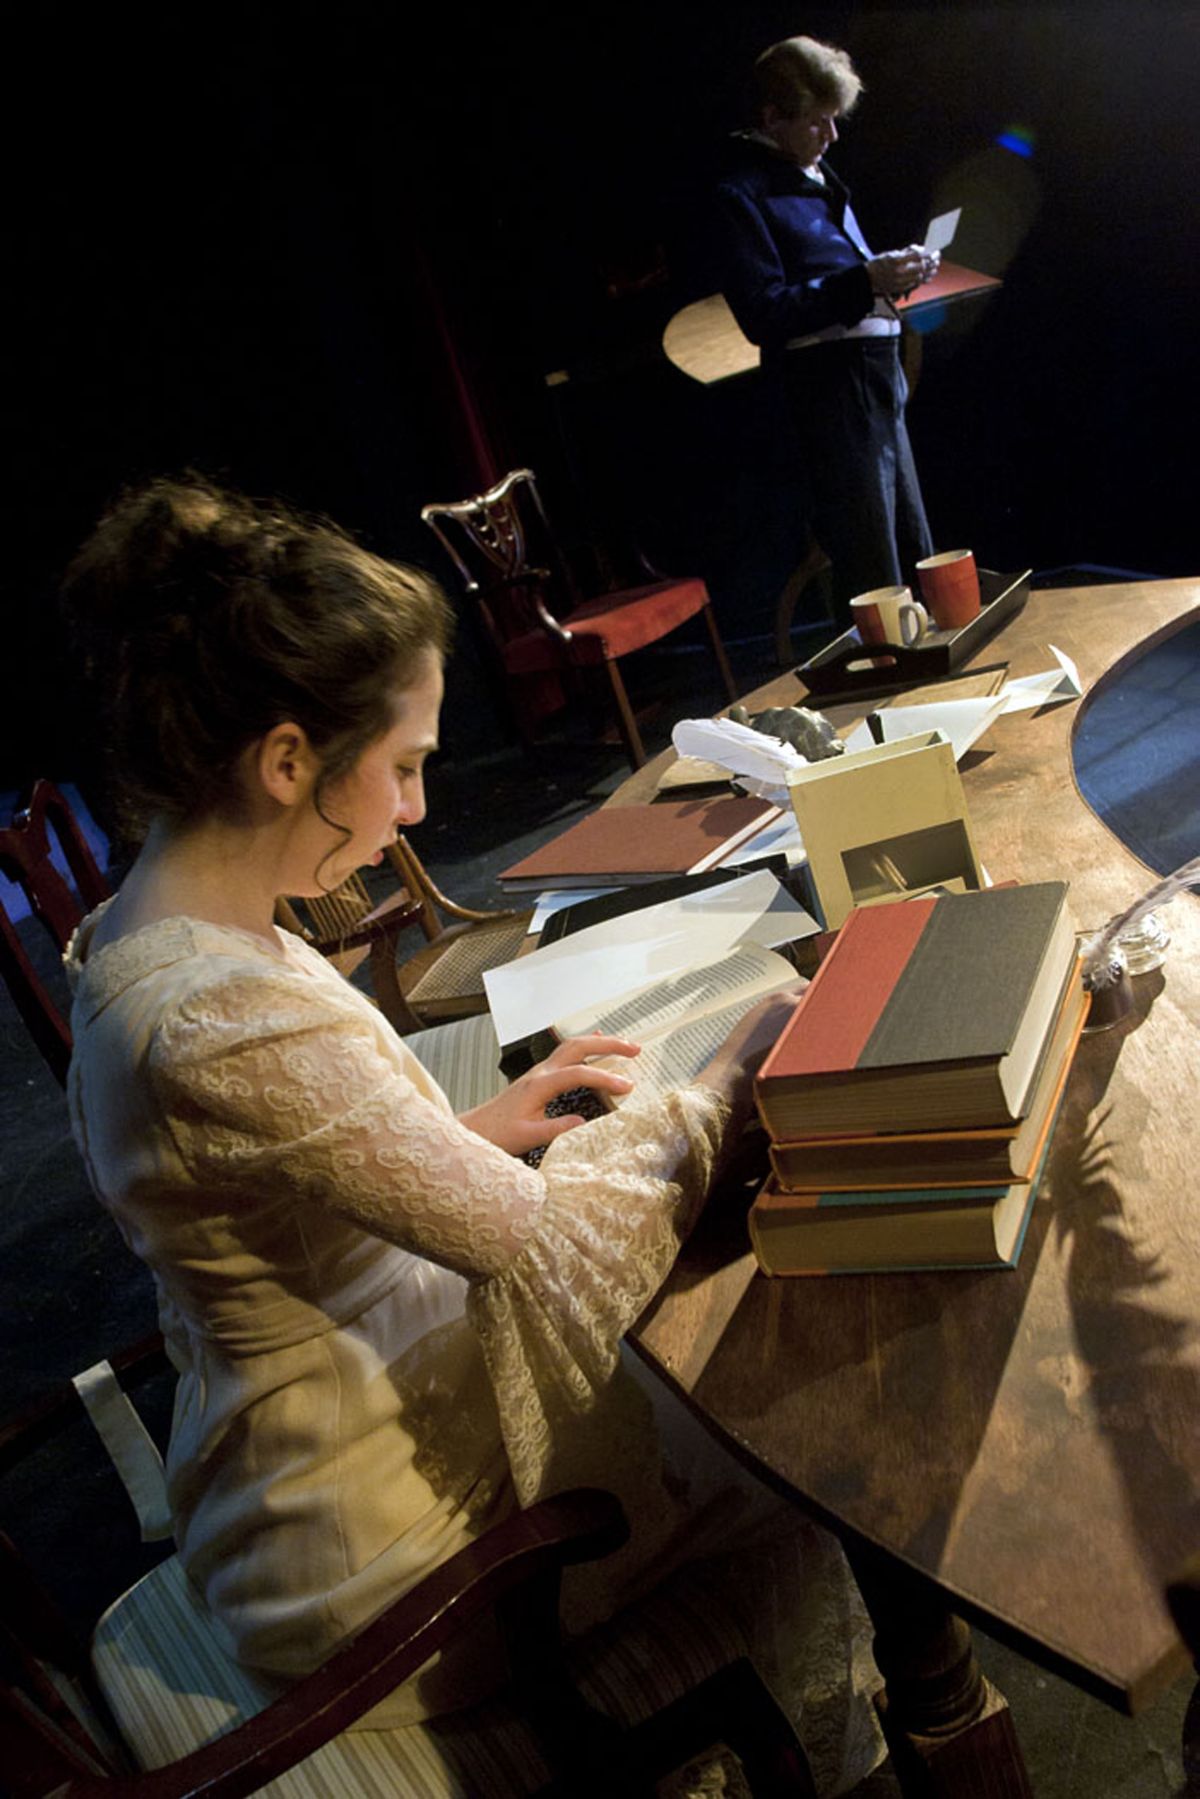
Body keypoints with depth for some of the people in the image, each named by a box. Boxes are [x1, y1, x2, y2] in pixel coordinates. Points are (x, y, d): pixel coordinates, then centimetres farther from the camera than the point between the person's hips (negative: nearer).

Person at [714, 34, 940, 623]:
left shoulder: (817, 177, 19)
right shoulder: (742, 194, -8)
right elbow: (764, 315, -17)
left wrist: (895, 269, 7)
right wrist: (866, 280, -21)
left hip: (877, 374, 9)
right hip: (829, 382, -9)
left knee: (917, 555, 13)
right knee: (872, 574, -8)